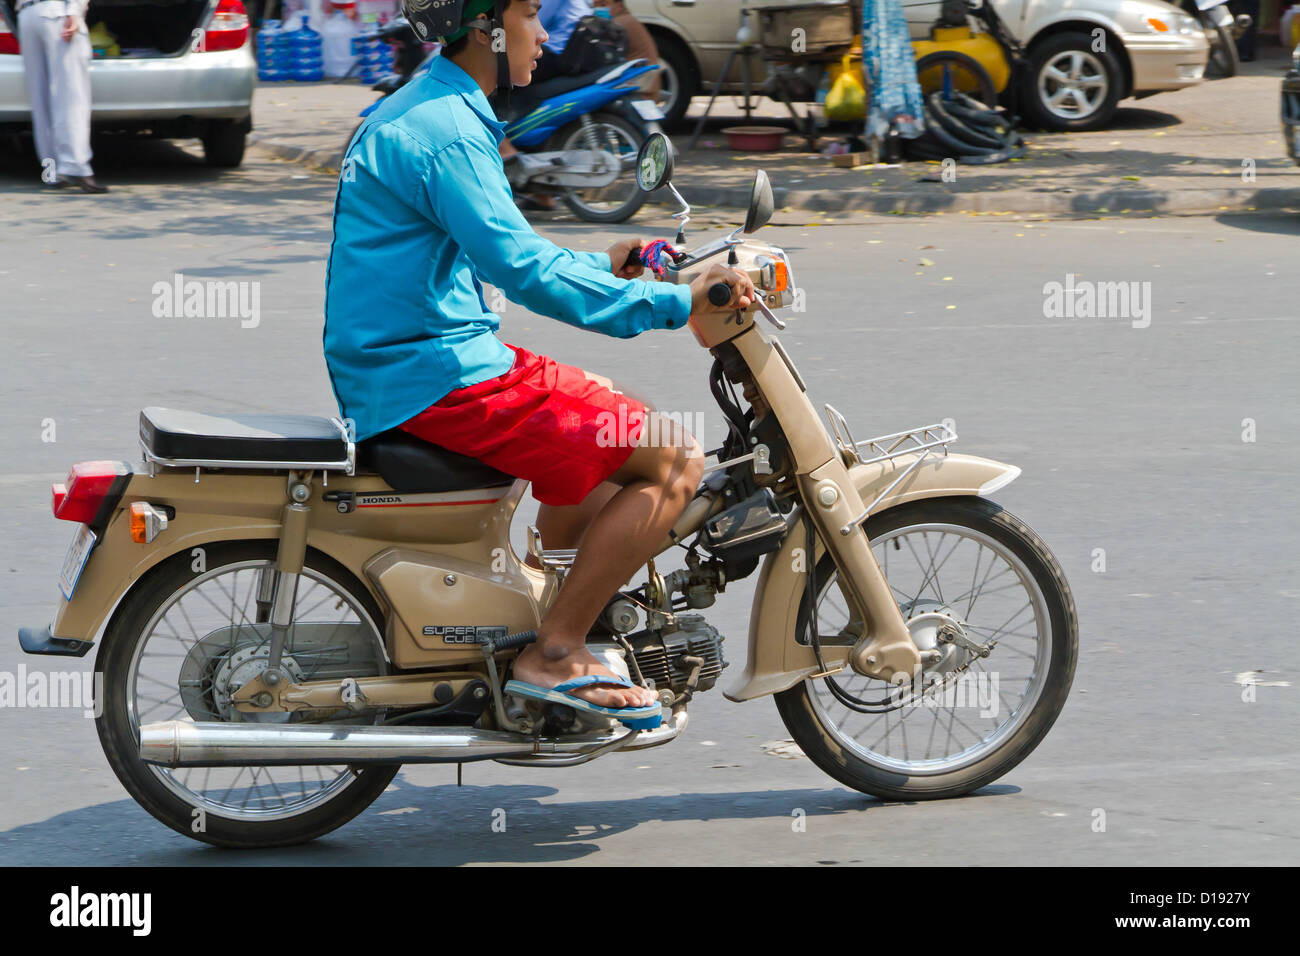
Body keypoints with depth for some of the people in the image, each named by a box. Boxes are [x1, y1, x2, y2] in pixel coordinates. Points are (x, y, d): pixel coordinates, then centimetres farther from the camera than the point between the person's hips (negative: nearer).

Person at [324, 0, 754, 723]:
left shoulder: (423, 111, 16)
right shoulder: (446, 129, -18)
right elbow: (524, 270, -27)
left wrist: (597, 268, 20)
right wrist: (676, 304, -25)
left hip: (420, 360, 11)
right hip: (436, 382, -11)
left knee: (617, 418, 27)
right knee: (674, 458, -11)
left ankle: (540, 609, 26)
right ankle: (553, 653, -9)